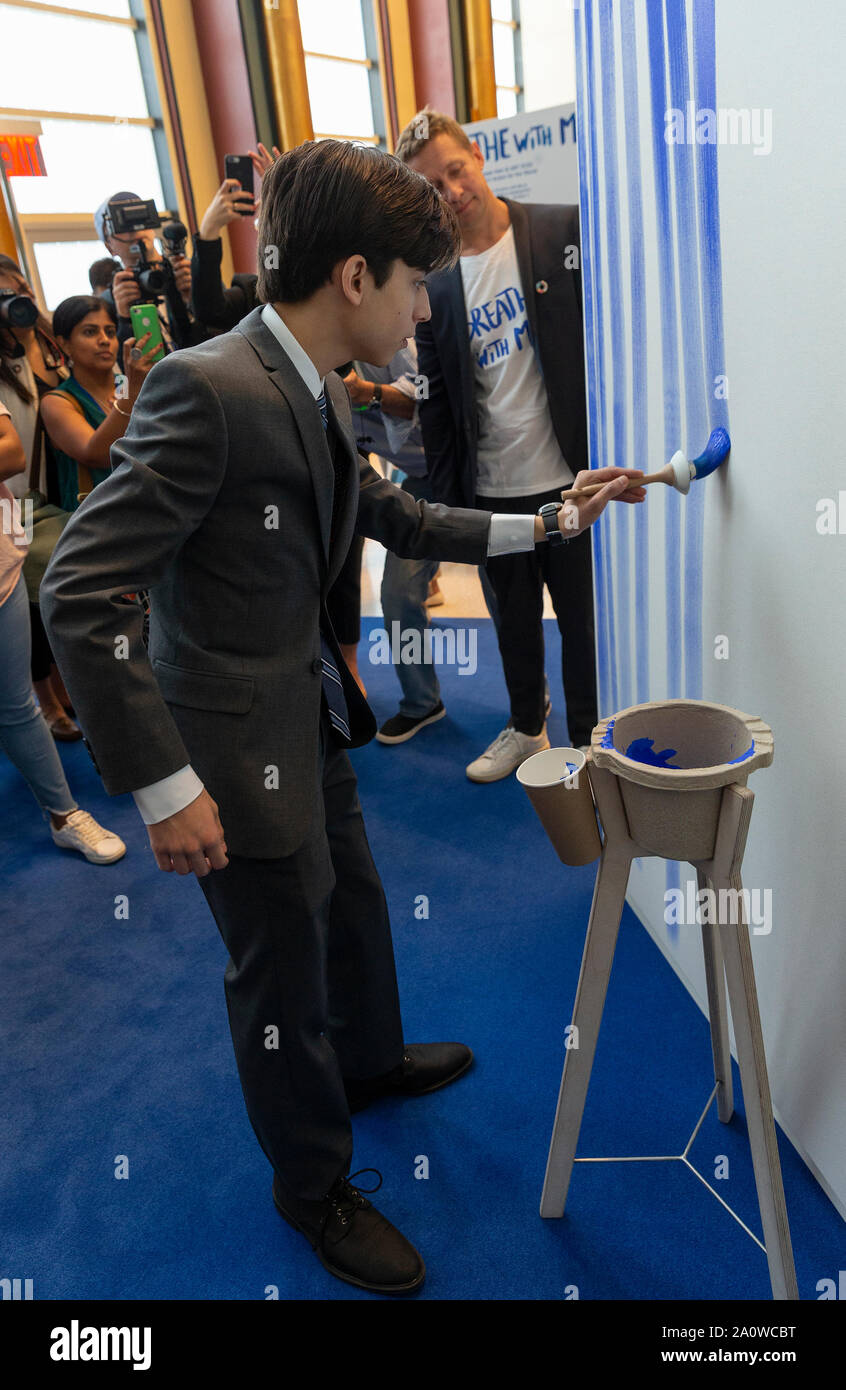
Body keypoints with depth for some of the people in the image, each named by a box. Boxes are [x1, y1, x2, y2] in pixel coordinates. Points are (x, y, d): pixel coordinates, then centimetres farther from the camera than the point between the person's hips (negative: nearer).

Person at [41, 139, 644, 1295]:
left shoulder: (314, 393, 3)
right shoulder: (208, 387, -24)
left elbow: (397, 517, 17)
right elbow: (79, 592, -26)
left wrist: (545, 523, 14)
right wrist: (164, 785, -25)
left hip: (314, 722, 9)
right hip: (240, 750, -9)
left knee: (354, 907, 27)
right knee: (284, 974, 11)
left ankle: (372, 1060, 58)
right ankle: (314, 1185, 40)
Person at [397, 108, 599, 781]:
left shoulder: (564, 228, -3)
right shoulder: (435, 281, 5)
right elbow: (437, 400, 8)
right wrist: (447, 496, 6)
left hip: (567, 476, -3)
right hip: (491, 490, 3)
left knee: (582, 617, 7)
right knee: (515, 618, 17)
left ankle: (588, 742, 25)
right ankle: (526, 727, 38)